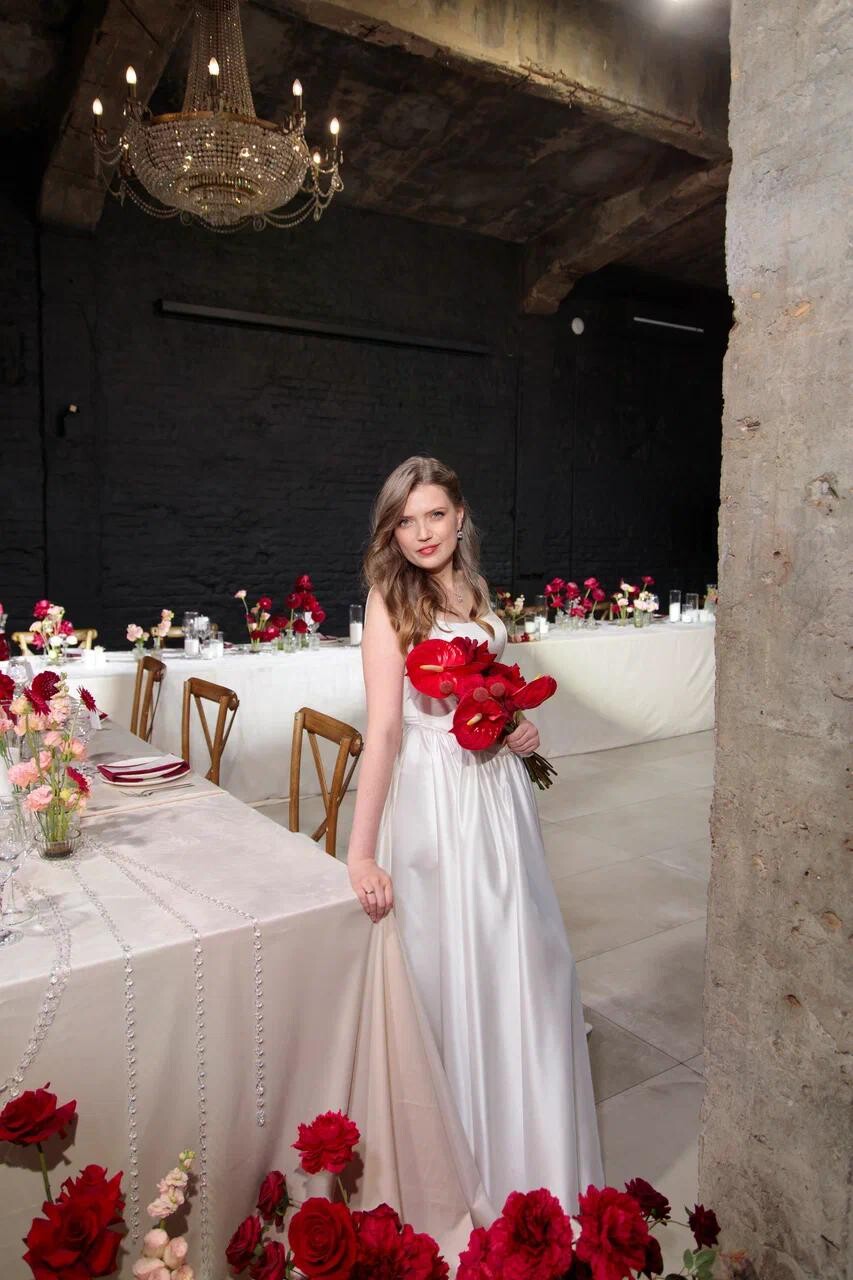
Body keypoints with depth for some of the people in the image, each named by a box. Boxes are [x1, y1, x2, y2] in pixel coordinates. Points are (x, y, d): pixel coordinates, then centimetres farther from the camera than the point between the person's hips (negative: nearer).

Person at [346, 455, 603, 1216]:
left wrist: (520, 729, 1)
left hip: (500, 790, 7)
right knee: (450, 973, 8)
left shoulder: (474, 590, 7)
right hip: (435, 796, -6)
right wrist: (362, 852, -23)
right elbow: (384, 727, -20)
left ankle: (529, 1149, 41)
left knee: (526, 965, 16)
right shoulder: (390, 599, -12)